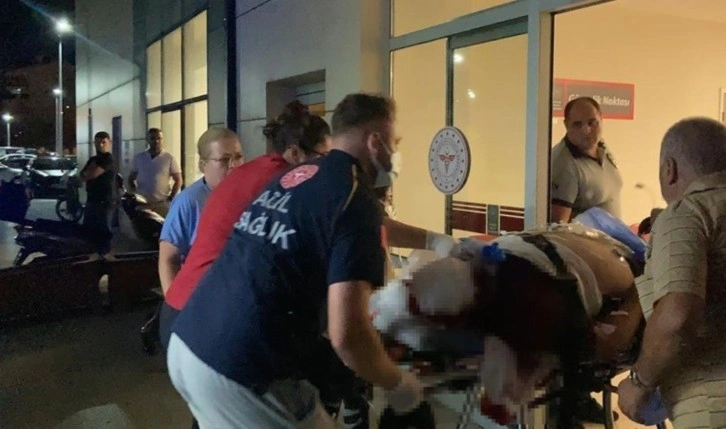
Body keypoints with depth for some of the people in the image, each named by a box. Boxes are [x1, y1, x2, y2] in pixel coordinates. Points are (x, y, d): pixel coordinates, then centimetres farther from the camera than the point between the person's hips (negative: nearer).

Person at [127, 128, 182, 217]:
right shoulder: (139, 158, 8)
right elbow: (131, 178, 16)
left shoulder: (169, 158, -1)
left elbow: (178, 181, 1)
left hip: (161, 203, -2)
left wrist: (170, 198, -7)